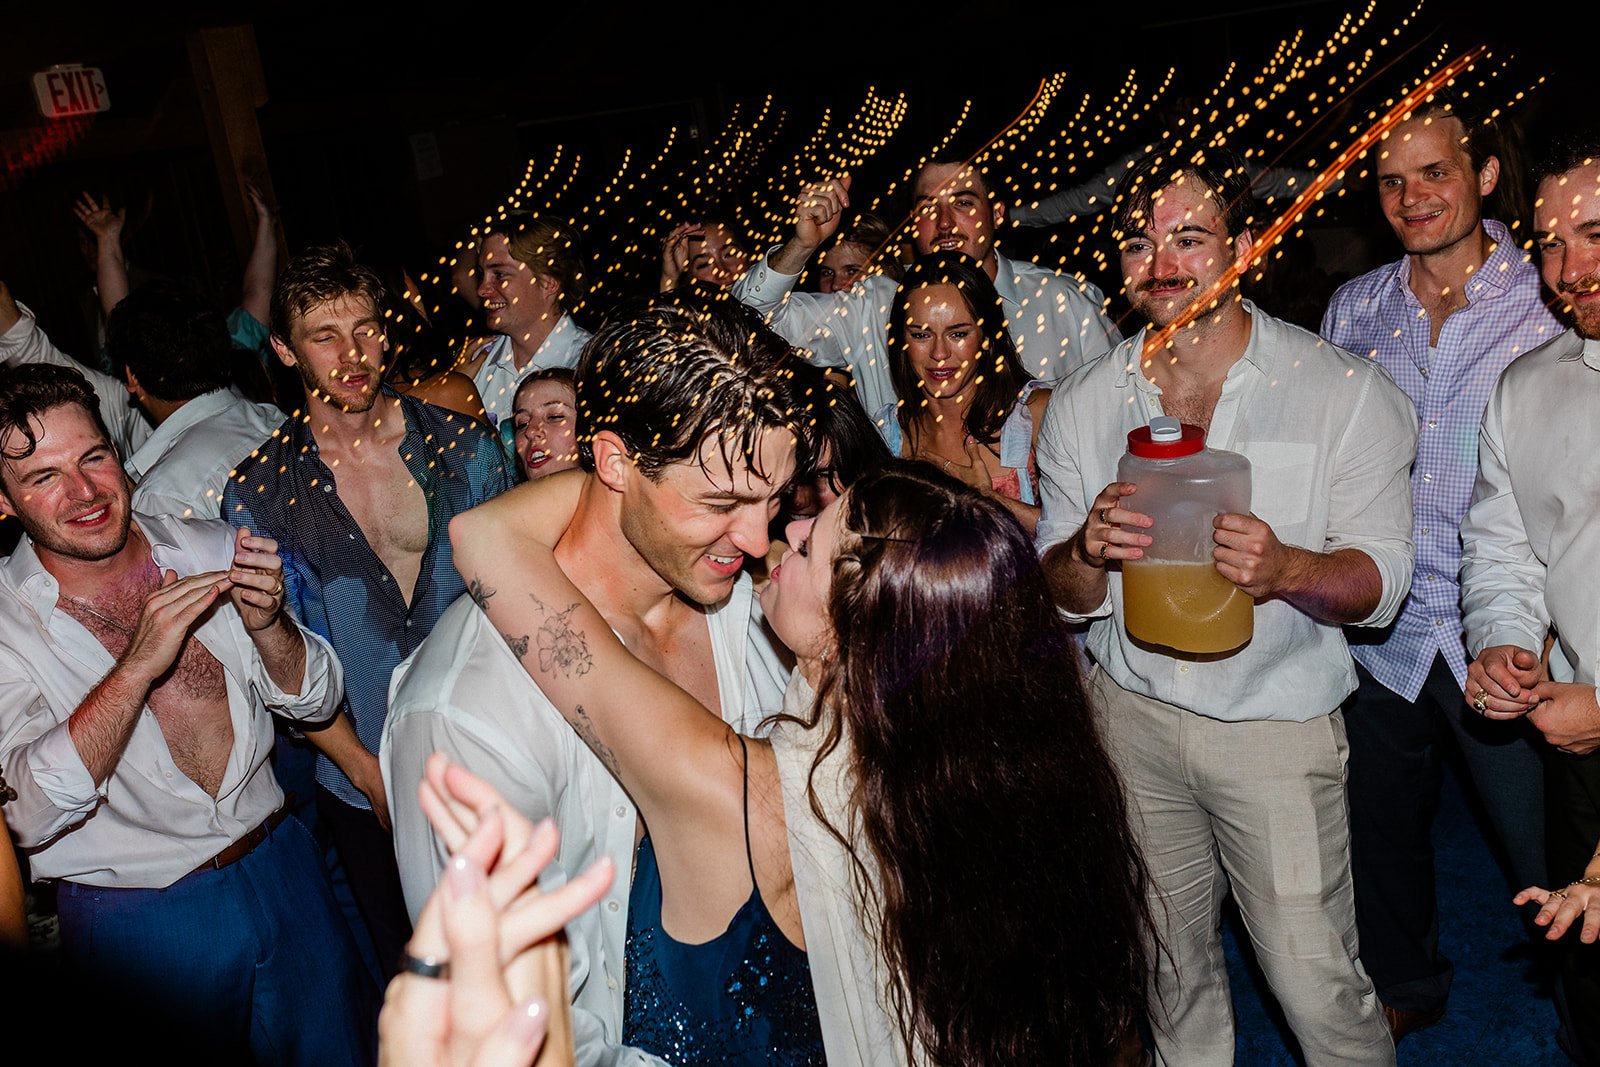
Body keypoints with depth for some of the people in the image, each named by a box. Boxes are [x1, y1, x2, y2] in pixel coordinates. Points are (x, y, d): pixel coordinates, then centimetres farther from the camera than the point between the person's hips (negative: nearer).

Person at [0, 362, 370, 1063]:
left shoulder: (210, 548, -3)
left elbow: (314, 700, 1)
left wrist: (263, 624, -19)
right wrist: (138, 664, -32)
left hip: (281, 869, 3)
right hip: (140, 921, -3)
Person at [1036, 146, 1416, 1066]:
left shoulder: (1344, 390, -7)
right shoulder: (1082, 405, 0)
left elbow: (1382, 581, -9)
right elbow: (1062, 595, 1)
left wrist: (1286, 568, -30)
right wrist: (1088, 549, -23)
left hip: (1278, 722, -2)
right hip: (1131, 710, 3)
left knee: (1317, 984, 3)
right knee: (1170, 965, 18)